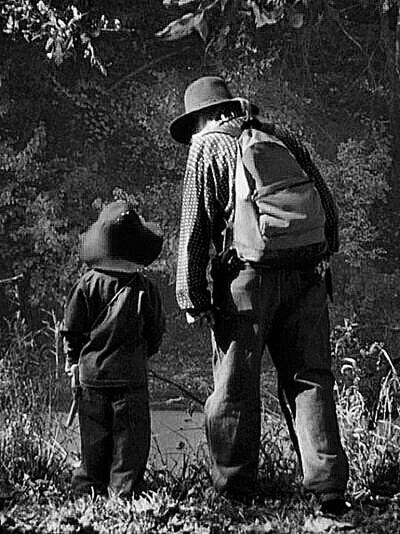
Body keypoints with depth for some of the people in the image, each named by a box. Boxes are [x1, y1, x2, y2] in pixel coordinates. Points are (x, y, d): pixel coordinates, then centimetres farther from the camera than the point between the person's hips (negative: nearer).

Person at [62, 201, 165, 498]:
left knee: (95, 440, 11)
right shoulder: (145, 289, -6)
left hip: (92, 376, 2)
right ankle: (125, 490, 3)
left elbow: (72, 330, 0)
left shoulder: (88, 284, -5)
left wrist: (73, 359, 15)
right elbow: (155, 334, 2)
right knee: (131, 440, 6)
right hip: (131, 376, -2)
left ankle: (88, 489, 14)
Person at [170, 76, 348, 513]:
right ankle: (329, 487, -2)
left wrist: (191, 296, -4)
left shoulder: (207, 147, 4)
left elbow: (195, 227, -3)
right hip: (304, 276, 4)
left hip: (246, 276, -4)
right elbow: (327, 206, 16)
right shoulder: (282, 137, 17)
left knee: (235, 388, 3)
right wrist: (324, 259, 25)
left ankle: (234, 490, 6)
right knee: (309, 380, 5)